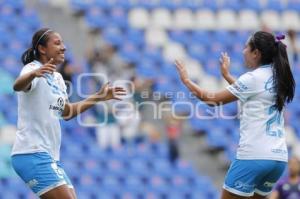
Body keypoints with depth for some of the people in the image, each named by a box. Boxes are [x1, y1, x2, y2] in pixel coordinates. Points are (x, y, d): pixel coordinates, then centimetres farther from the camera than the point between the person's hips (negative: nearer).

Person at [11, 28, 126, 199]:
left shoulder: (57, 78, 17)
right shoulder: (33, 68, -10)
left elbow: (67, 112, 28)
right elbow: (18, 86, -33)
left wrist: (99, 97, 22)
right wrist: (34, 74, -55)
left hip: (51, 157, 9)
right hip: (32, 154, -9)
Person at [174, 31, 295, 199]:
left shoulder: (253, 78, -10)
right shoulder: (277, 77, 11)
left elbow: (212, 100, -3)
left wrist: (187, 80, 10)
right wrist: (227, 75, 39)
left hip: (254, 156, -8)